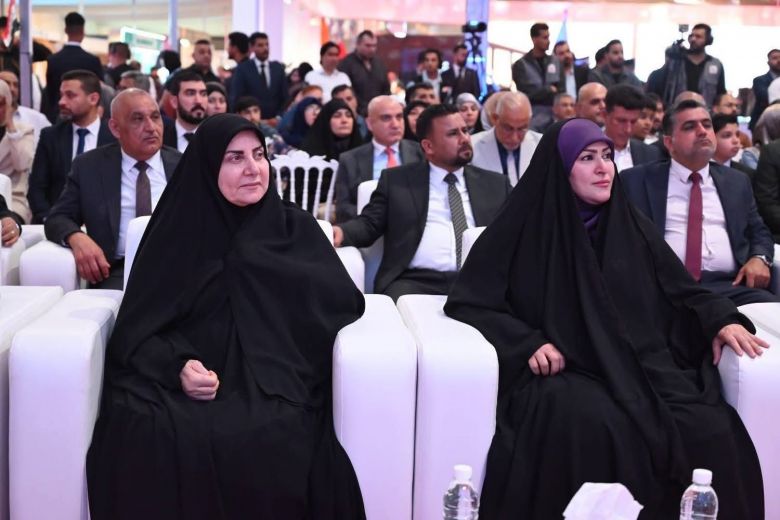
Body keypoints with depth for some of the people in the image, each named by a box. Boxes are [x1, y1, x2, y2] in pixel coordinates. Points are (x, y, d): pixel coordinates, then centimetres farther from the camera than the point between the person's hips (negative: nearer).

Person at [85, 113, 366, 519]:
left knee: (271, 438, -34)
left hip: (267, 379, 0)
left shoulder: (295, 227, 12)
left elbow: (345, 299, -1)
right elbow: (139, 326, 4)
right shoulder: (175, 231, 11)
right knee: (142, 427, -32)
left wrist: (257, 263, -8)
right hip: (186, 377, 1)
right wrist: (178, 365, -16)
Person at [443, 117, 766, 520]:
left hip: (641, 366, 4)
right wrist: (528, 341, -14)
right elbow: (467, 301, 1)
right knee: (588, 420, -37)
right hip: (565, 372, -3)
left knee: (712, 429, -24)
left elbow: (682, 291, 20)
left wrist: (721, 319, -2)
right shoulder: (522, 228, 3)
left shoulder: (631, 227, 15)